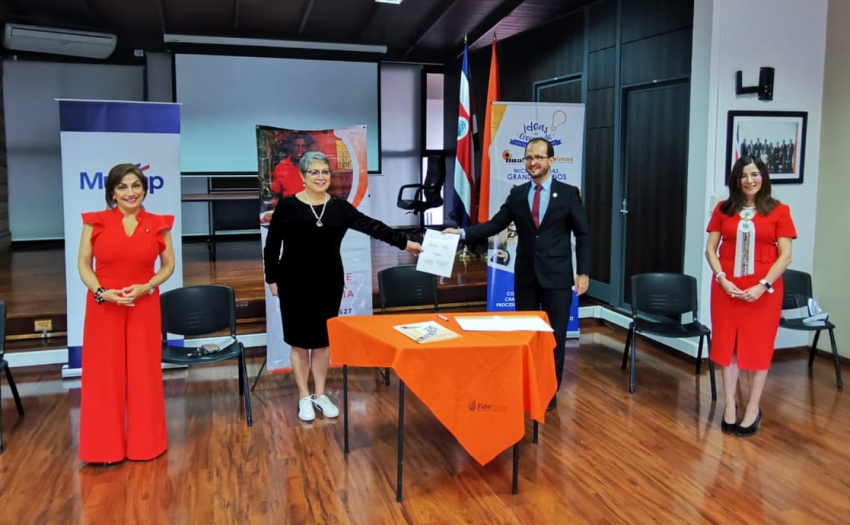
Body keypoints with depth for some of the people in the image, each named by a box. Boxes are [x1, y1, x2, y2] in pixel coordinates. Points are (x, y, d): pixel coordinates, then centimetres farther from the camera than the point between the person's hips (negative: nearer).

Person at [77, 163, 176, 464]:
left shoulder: (158, 224, 1)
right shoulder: (96, 222, -1)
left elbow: (168, 265, 6)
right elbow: (83, 264, 0)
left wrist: (146, 287, -11)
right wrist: (101, 292, -15)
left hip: (144, 307, 1)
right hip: (103, 307, -1)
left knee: (144, 373, 7)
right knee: (104, 374, 5)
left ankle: (144, 442, 22)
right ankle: (105, 446, 19)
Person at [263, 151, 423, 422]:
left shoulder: (340, 207, 1)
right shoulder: (287, 205, -6)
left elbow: (372, 226, -4)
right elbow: (271, 246, -1)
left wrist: (404, 242, -9)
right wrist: (272, 278, -2)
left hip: (329, 283, 3)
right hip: (295, 284, -2)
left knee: (323, 340, 10)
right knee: (300, 340, 5)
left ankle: (320, 394, 24)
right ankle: (303, 397, 20)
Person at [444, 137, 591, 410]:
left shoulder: (568, 193, -3)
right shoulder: (517, 194, 5)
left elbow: (583, 234, -2)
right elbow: (495, 224, 2)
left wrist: (583, 272, -8)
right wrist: (462, 232, -11)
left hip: (557, 276, -3)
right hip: (525, 276, 3)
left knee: (555, 336, 5)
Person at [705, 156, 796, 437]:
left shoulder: (779, 211, -2)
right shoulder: (723, 209, 4)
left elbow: (785, 256, -4)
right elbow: (710, 249, 4)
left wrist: (763, 285, -14)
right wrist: (722, 279, -11)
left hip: (763, 289, -2)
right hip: (727, 287, 2)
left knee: (758, 346, 6)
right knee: (727, 344, 7)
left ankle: (753, 409, 19)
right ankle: (730, 405, 20)